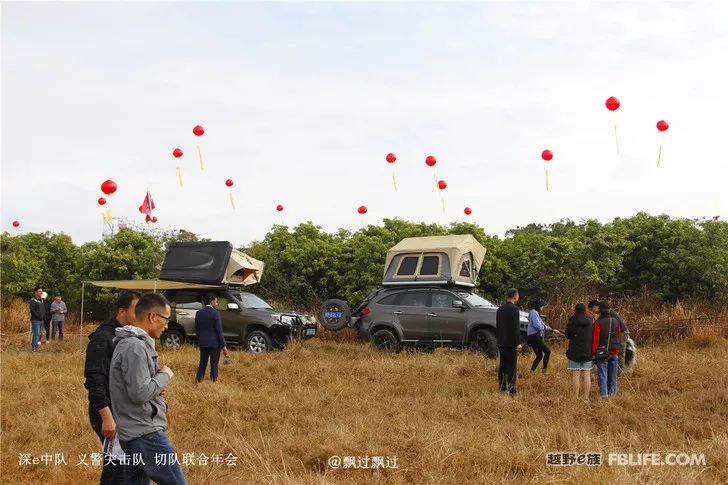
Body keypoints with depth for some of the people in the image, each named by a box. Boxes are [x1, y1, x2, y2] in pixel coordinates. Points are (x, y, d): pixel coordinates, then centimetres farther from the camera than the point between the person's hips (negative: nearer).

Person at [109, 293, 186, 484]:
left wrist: (157, 384, 7)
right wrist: (164, 376, -9)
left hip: (131, 433, 10)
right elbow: (139, 393, -24)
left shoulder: (128, 342, 14)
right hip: (145, 433, -10)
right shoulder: (135, 347, -18)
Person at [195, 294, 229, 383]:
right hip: (214, 343, -5)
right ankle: (213, 381, 5)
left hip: (203, 343, 5)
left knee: (202, 363, 15)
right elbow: (219, 331, -13)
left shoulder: (199, 313, 4)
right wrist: (223, 345, -9)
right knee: (214, 364, 3)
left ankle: (199, 381, 16)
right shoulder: (215, 313, -12)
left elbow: (197, 330, 9)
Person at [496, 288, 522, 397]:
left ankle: (502, 388, 17)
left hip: (501, 343, 7)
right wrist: (518, 343, -14)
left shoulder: (500, 309, 10)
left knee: (502, 366, 12)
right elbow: (516, 328, -17)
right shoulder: (514, 309, -14)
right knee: (511, 366, -5)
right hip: (511, 343, -7)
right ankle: (511, 390, -5)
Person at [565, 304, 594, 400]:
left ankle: (576, 397, -1)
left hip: (574, 352, -3)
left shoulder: (572, 321, -9)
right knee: (586, 375, 7)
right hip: (588, 352, 3)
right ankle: (586, 397, 8)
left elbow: (567, 334, -7)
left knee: (575, 375, 0)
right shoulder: (590, 322, 1)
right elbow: (594, 336, 7)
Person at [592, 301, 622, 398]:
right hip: (614, 352, 5)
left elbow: (595, 339, -15)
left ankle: (604, 393, -7)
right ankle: (612, 392, 20)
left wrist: (593, 353, -9)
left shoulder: (598, 323, -13)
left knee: (602, 373, -1)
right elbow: (619, 336, 12)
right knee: (613, 375, 14)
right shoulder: (615, 321, 3)